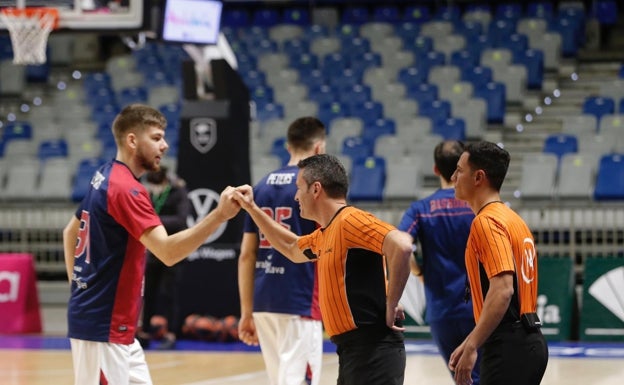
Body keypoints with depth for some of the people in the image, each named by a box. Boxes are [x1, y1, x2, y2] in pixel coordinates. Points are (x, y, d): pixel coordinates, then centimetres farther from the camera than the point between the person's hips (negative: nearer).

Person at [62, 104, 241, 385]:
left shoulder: (105, 178, 12)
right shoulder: (126, 188, -19)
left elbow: (70, 233, 24)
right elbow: (168, 251, -29)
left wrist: (79, 286, 22)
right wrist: (219, 215, -34)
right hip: (103, 326, -10)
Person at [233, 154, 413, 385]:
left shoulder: (350, 221, -13)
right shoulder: (323, 235, 17)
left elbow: (401, 246, -27)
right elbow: (292, 249, 39)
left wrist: (391, 306, -20)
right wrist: (251, 208, 36)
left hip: (372, 349, -10)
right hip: (352, 349, 10)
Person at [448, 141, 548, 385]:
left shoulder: (486, 222, -12)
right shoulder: (513, 219, 20)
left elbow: (502, 289, -23)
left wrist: (471, 347, -23)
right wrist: (470, 343, 23)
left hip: (508, 347, -10)